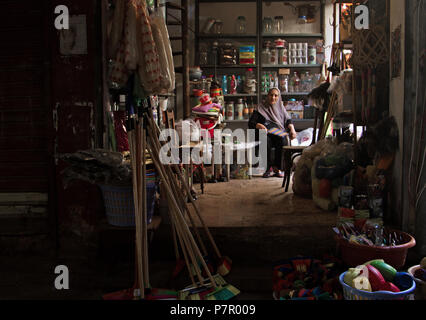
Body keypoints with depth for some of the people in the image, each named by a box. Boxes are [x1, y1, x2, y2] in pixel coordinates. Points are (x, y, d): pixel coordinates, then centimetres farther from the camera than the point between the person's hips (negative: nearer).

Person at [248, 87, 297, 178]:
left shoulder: (280, 107, 22)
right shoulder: (261, 108, 13)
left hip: (279, 133, 2)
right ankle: (270, 168, -33)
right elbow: (251, 123, 4)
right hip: (266, 134, -1)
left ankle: (278, 168, -28)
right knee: (266, 140, -37)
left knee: (282, 140, -34)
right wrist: (259, 125, -17)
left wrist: (292, 129, -7)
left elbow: (288, 120, 12)